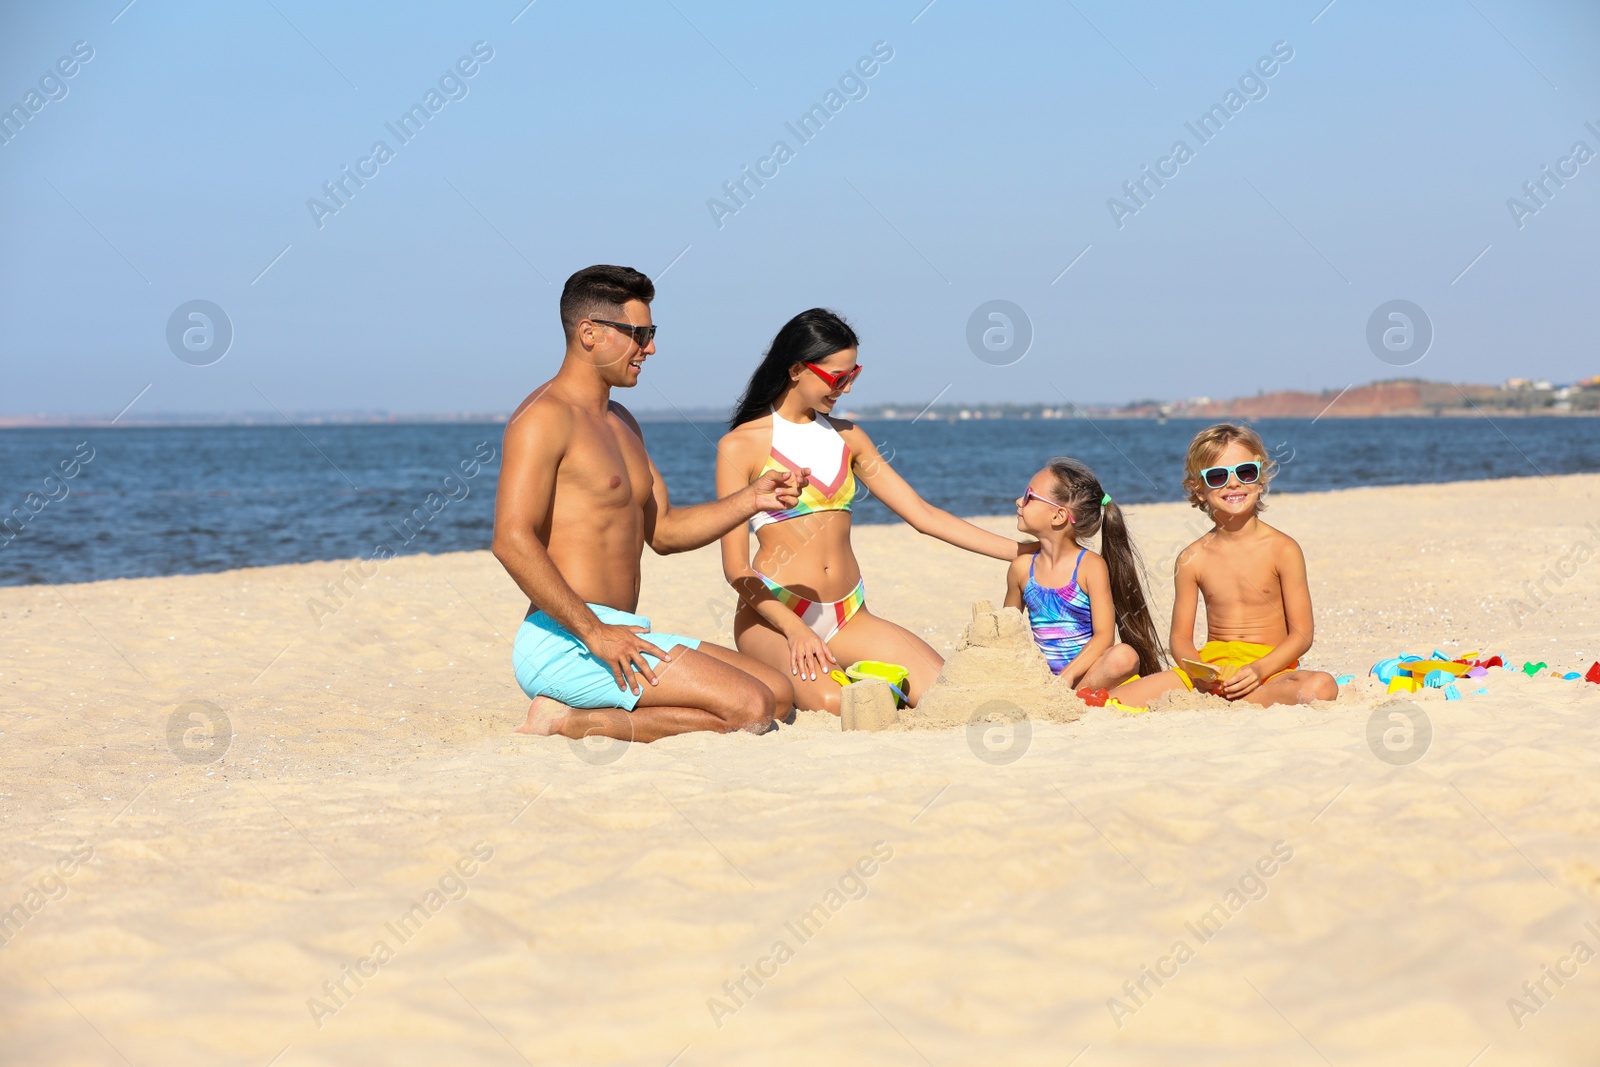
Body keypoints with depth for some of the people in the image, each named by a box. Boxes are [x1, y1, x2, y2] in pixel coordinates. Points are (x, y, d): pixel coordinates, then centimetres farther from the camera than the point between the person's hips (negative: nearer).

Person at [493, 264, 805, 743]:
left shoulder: (620, 423, 22)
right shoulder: (545, 417, -10)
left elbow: (663, 531, 24)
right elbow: (512, 541, -20)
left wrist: (751, 499, 10)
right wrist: (593, 631, -23)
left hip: (614, 635, 10)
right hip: (565, 643, -10)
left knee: (778, 692, 8)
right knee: (748, 708, -18)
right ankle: (567, 722, -11)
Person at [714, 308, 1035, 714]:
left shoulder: (847, 437, 15)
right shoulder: (740, 445, -2)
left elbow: (922, 514, 14)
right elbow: (736, 567, -7)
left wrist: (1023, 551, 7)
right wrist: (794, 628, -21)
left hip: (848, 618, 6)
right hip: (775, 615, -5)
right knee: (833, 705, -34)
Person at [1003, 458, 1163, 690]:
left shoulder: (1090, 565, -6)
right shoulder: (1022, 568, 7)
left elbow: (1104, 635, -13)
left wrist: (1067, 677, -25)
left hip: (1082, 674, -3)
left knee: (1124, 656, -35)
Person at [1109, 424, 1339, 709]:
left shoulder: (1282, 549, -2)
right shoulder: (1192, 558, 5)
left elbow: (1302, 634, -4)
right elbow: (1180, 637, 7)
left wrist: (1259, 670, -21)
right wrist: (1197, 670, -16)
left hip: (1270, 669, 0)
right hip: (1211, 668, 1)